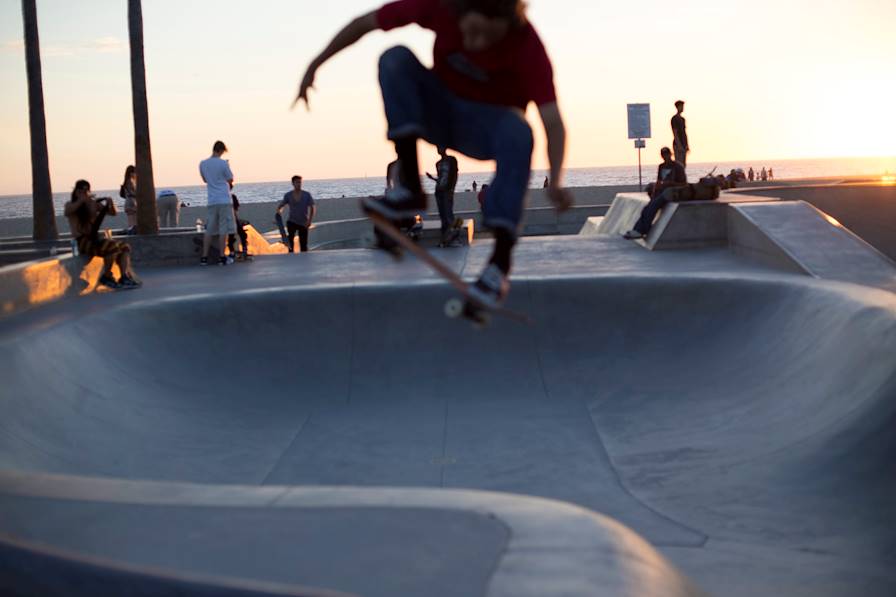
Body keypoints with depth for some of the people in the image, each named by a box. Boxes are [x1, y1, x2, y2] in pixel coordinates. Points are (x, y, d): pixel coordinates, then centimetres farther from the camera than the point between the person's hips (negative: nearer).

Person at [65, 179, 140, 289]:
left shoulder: (94, 204, 18)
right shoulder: (71, 205, 4)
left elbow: (112, 213, 15)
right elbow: (67, 213, -20)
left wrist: (111, 203, -6)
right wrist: (81, 200, -25)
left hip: (95, 239, 7)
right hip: (83, 242, -7)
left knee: (124, 247, -13)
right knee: (112, 247, -29)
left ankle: (125, 276, -26)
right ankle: (107, 276, -14)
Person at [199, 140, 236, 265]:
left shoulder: (203, 164, 6)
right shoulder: (223, 163, -9)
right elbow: (231, 180, 0)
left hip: (212, 201, 5)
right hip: (224, 200, -5)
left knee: (209, 230, 9)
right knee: (224, 229, 0)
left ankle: (204, 257, 6)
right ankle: (222, 257, 0)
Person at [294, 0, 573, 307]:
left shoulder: (525, 43, -28)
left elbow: (552, 119, -36)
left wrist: (555, 182, -51)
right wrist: (315, 65, -4)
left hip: (488, 125, -3)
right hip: (439, 110, 3)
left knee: (518, 132, -38)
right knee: (396, 57, -26)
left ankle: (500, 260, -38)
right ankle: (411, 189, -29)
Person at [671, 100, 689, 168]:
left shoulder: (682, 119, 18)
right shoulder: (674, 119, -9)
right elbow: (675, 133, -15)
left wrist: (687, 145, 15)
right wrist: (679, 145, -21)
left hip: (683, 145, 9)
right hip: (678, 145, -9)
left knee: (683, 165, 7)